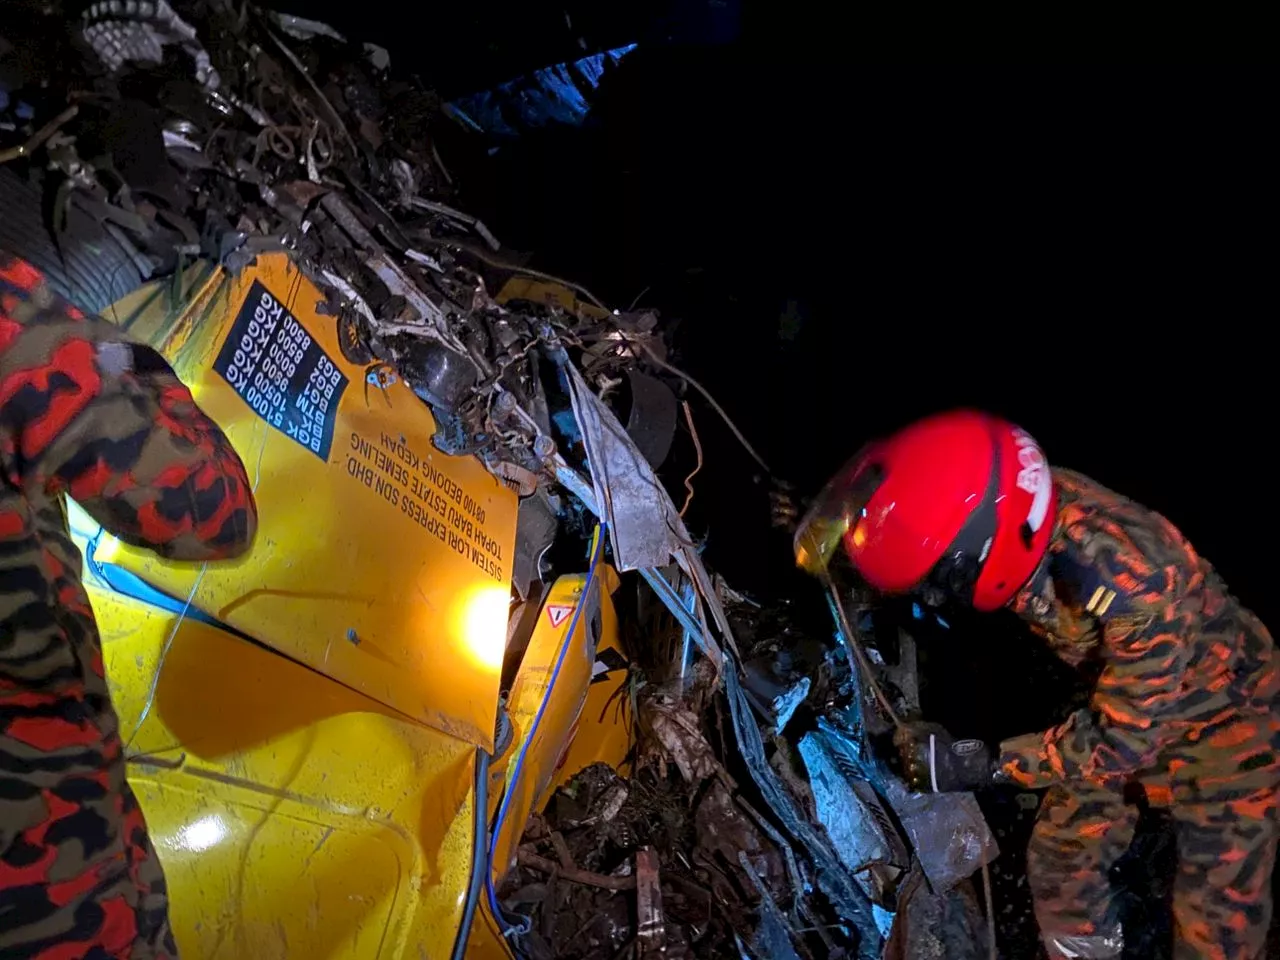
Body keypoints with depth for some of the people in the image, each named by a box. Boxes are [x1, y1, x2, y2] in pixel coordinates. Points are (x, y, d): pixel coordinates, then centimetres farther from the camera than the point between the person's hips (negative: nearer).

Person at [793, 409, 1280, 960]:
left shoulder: (1140, 587, -42)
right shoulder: (1013, 502, -25)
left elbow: (1122, 740, -29)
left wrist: (987, 764, -30)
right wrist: (830, 528, -19)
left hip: (1224, 712, -5)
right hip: (1122, 698, 6)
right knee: (1060, 859, 9)